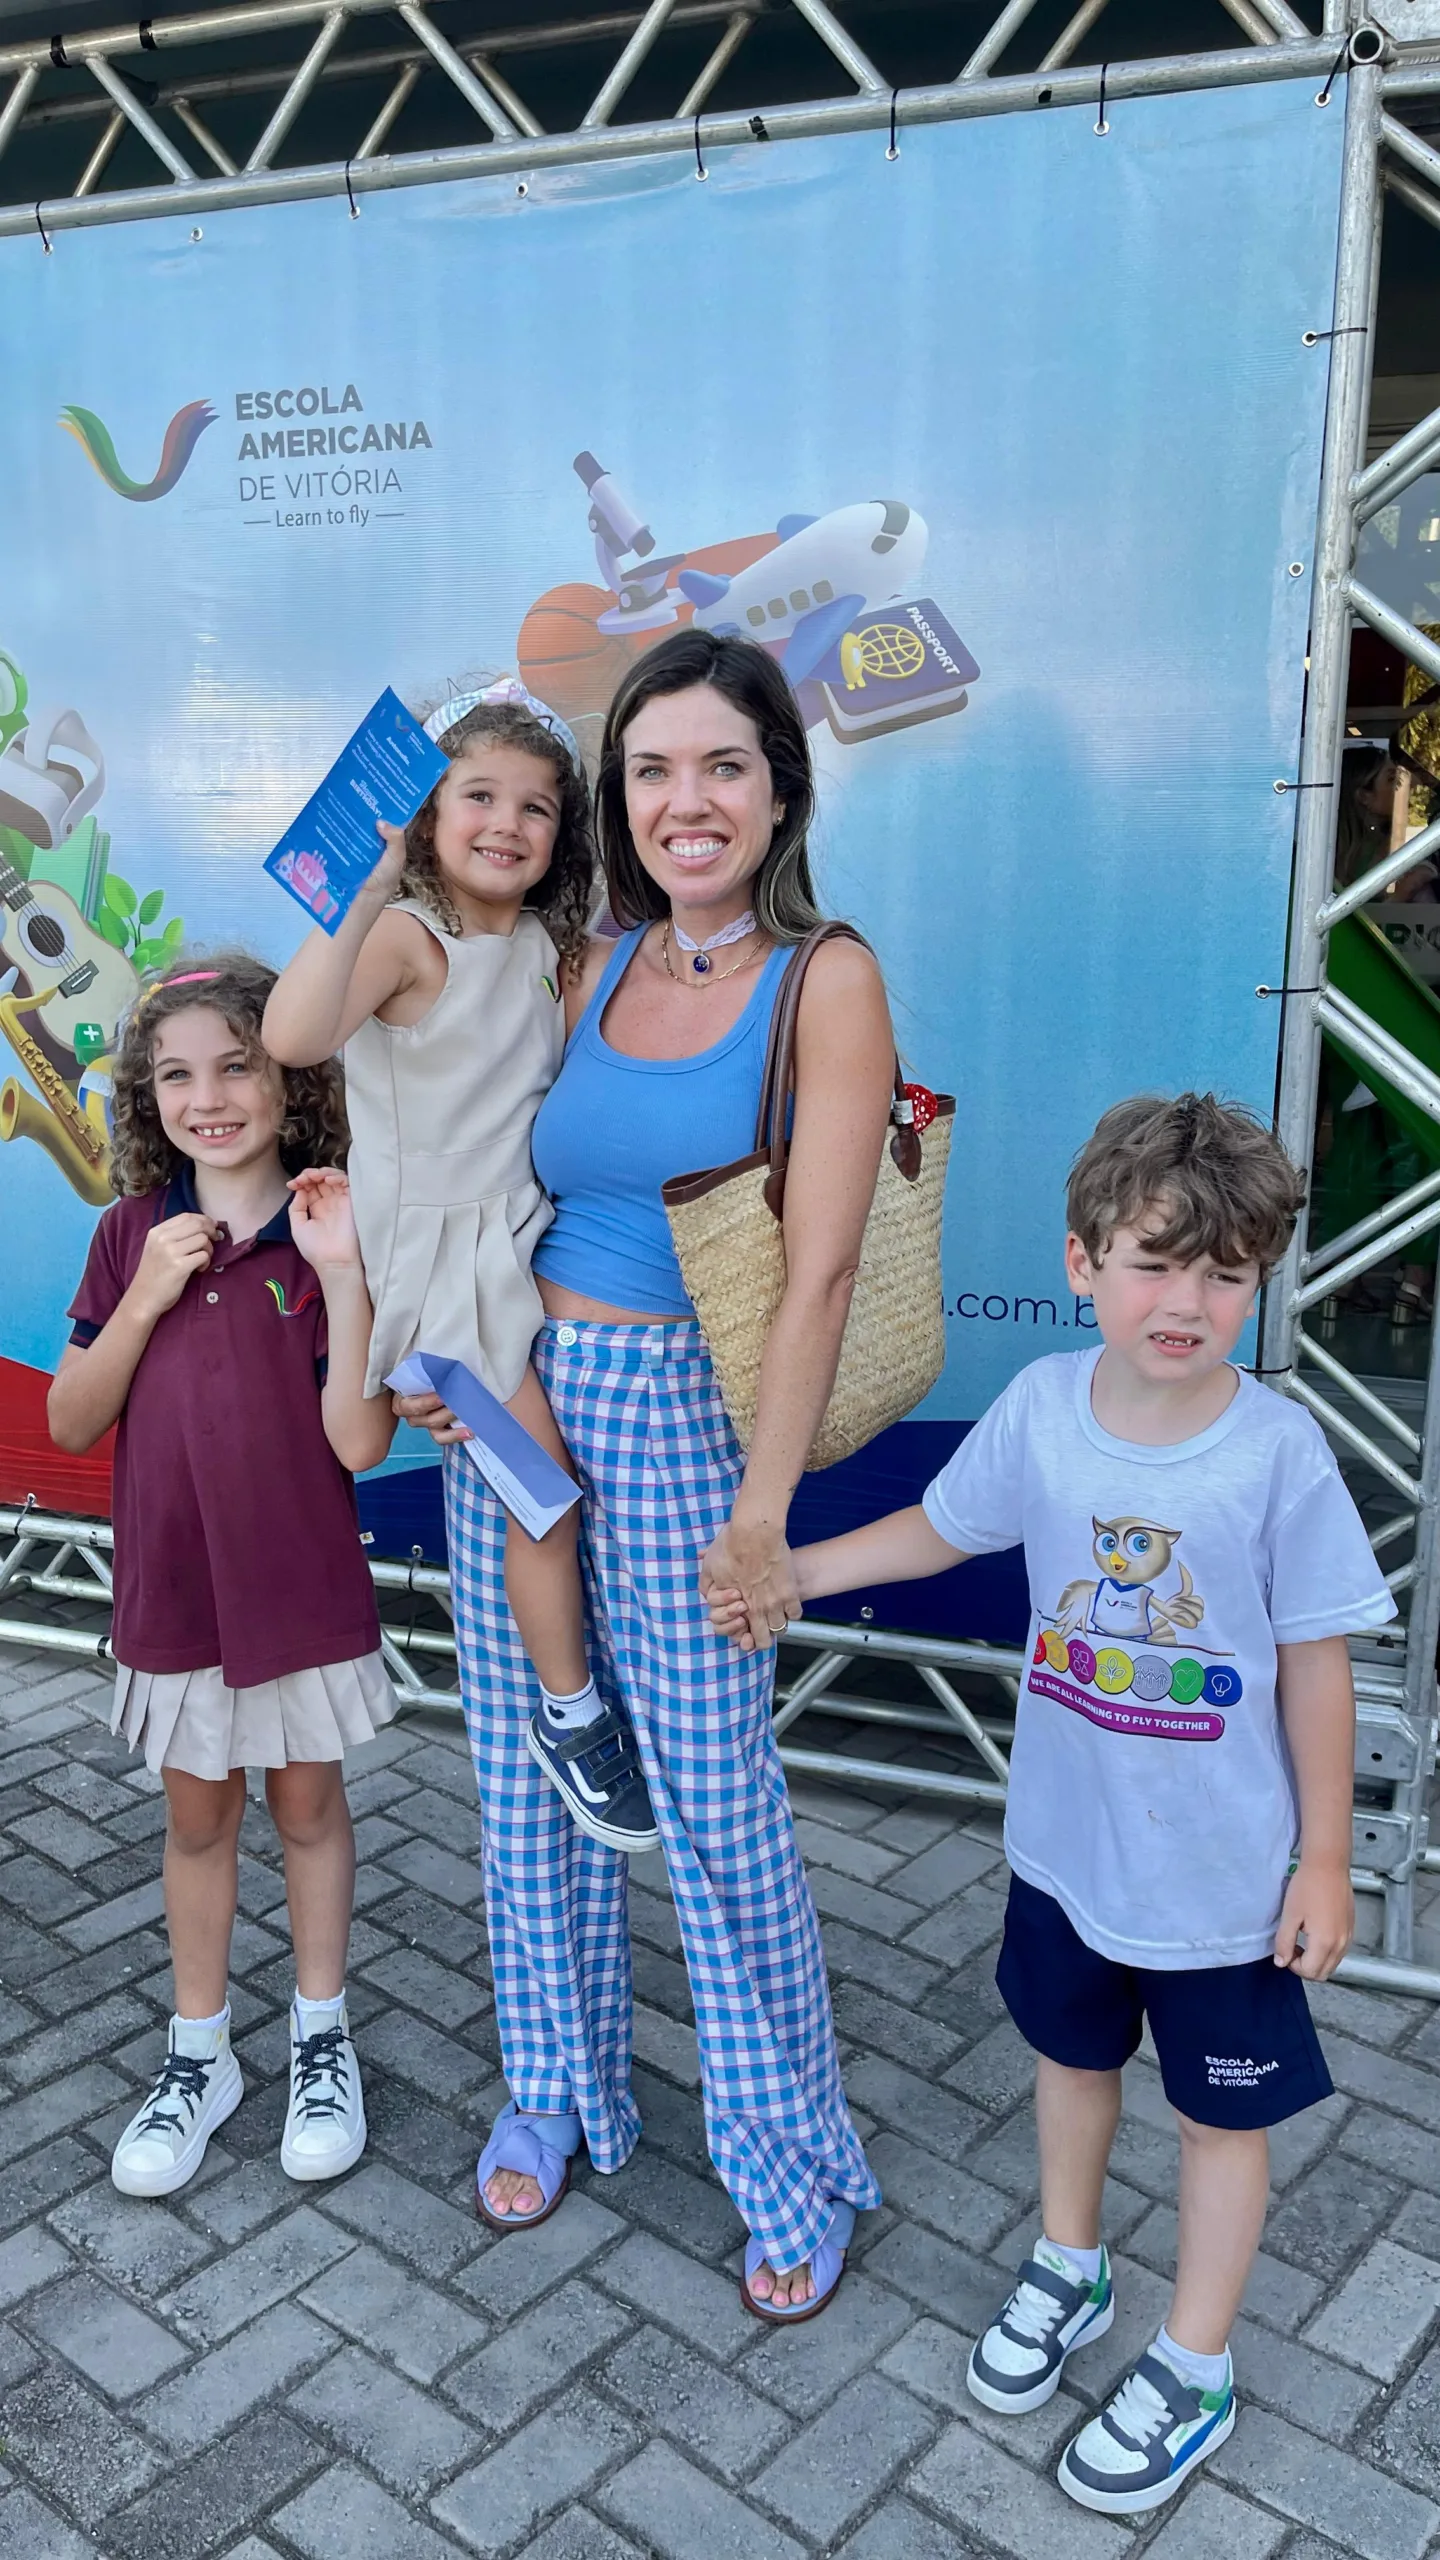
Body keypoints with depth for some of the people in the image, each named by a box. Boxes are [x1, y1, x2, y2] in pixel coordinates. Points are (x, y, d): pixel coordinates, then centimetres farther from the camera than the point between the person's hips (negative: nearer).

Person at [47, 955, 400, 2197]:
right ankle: (199, 2054, 36)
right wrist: (144, 1298, -16)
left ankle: (322, 2035, 36)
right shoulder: (133, 1235, -2)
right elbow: (69, 1421, -3)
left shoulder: (326, 1231, -12)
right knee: (197, 1816, 18)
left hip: (302, 1590, -2)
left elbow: (359, 1441, -18)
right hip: (172, 1588, 3)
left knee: (307, 1804, 16)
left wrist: (343, 1275, -28)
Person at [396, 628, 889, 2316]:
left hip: (680, 1415, -5)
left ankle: (793, 2166, 27)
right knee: (529, 1768, 16)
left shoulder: (825, 980, -10)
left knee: (718, 1803, 4)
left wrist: (762, 1508, -17)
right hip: (514, 1400, 5)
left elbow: (818, 1270, -14)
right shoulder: (598, 965, 6)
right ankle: (556, 2086, 39)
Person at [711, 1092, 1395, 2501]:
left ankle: (1193, 2369, 41)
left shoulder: (1278, 1449, -23)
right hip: (1065, 1841, 4)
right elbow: (943, 1527, 4)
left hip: (1227, 1871, -3)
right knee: (1072, 2054, 26)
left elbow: (1314, 1662, -13)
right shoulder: (1042, 1405, -15)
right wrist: (793, 1570, 0)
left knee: (1222, 2111, 17)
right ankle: (1068, 2272, 53)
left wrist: (1324, 1859, -7)